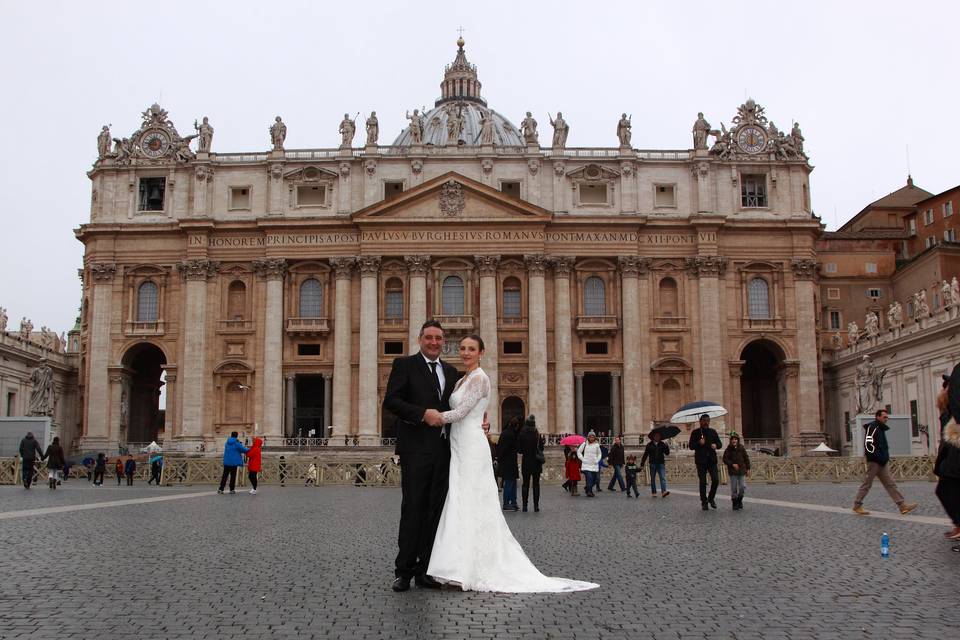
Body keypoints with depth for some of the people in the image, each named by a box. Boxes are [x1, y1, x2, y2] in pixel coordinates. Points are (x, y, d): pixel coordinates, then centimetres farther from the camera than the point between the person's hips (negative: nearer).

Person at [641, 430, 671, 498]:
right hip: (653, 464, 0)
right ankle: (654, 493, 14)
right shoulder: (649, 445, 3)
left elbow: (667, 453, 2)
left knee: (663, 478, -13)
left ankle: (663, 492, -23)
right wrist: (642, 464, 0)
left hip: (661, 463, 0)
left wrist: (667, 447, -17)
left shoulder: (662, 444, 8)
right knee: (653, 479, 5)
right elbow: (645, 455, 3)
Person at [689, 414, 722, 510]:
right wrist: (699, 443, -17)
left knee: (715, 479, -7)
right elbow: (691, 446, 1)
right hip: (701, 460, -2)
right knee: (702, 482, 0)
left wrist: (716, 445, -7)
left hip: (712, 459, 2)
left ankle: (711, 498, 15)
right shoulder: (695, 432, 3)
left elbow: (720, 443, 15)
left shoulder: (713, 432, 11)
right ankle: (704, 502, 9)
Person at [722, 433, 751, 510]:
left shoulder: (742, 448, 0)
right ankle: (735, 503, 13)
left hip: (742, 470, 2)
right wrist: (732, 464, -17)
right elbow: (725, 459, -5)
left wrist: (748, 469, 7)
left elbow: (746, 458, 7)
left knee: (743, 487, 0)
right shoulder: (728, 449, -5)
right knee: (734, 488, 1)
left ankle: (740, 500, 25)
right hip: (733, 471, -2)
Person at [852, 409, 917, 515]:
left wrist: (886, 457, 14)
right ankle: (857, 506, 7)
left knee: (891, 484, 3)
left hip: (881, 463, 9)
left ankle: (903, 506, 0)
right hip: (873, 462, -9)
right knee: (867, 484, -2)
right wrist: (879, 458, -20)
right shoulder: (872, 427, -11)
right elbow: (868, 445, -21)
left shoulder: (881, 429, 19)